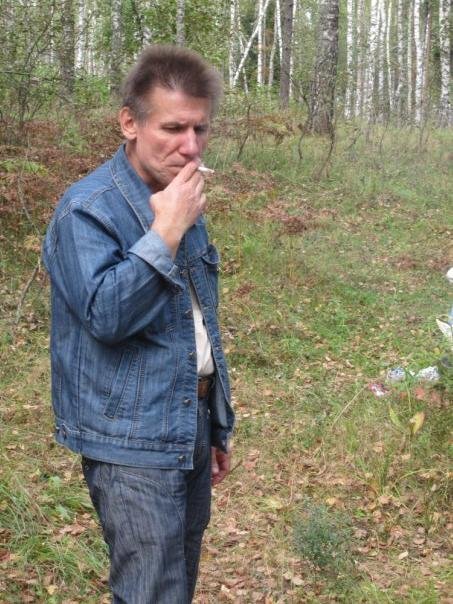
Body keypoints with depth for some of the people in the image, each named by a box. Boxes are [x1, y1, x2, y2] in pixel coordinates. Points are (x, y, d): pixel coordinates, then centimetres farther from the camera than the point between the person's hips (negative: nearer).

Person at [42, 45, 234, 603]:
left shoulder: (181, 201, 10)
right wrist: (166, 234, -27)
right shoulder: (88, 209, -15)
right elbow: (105, 315, -26)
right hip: (132, 442, -8)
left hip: (191, 432, 8)